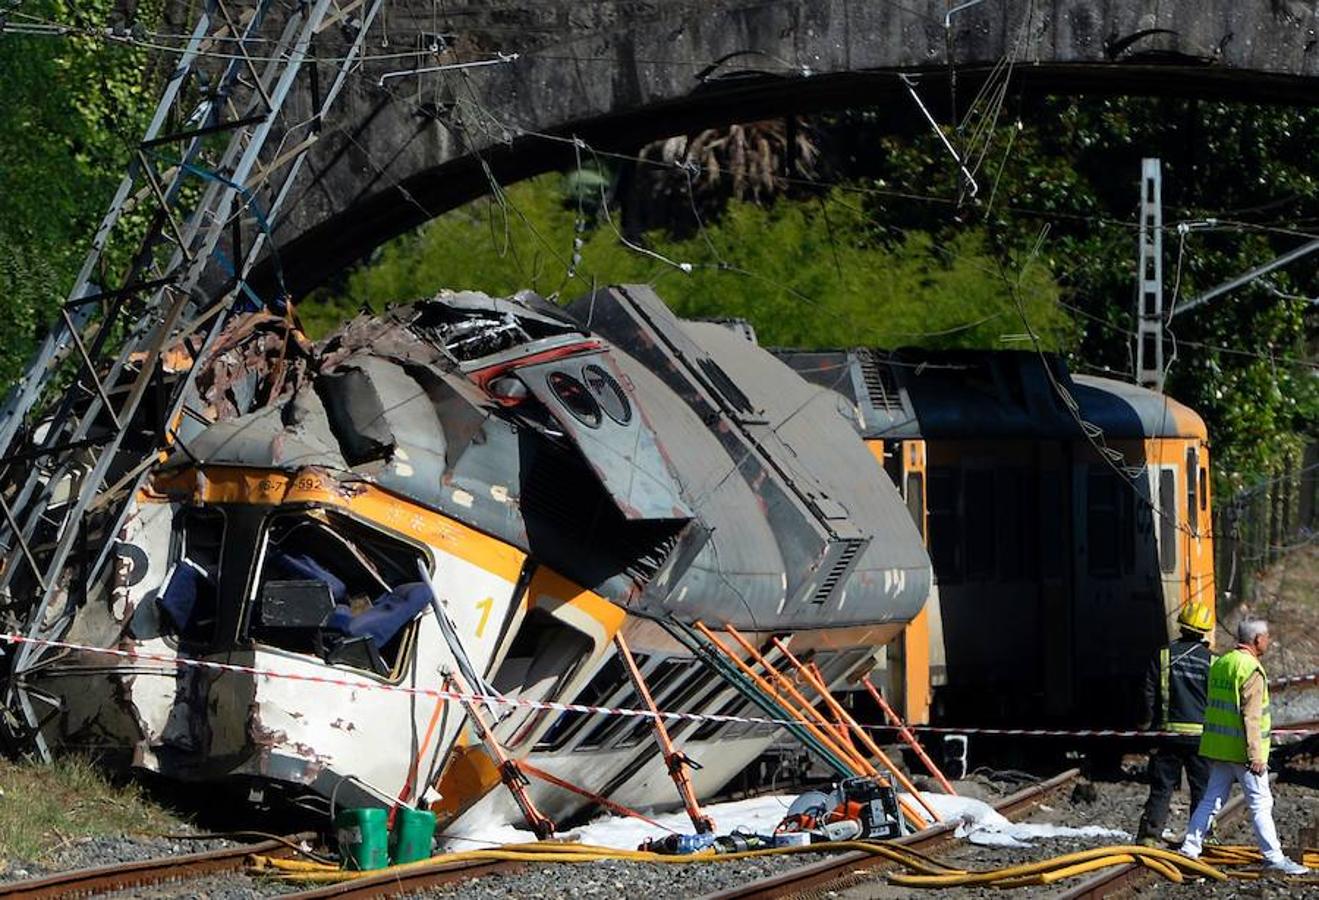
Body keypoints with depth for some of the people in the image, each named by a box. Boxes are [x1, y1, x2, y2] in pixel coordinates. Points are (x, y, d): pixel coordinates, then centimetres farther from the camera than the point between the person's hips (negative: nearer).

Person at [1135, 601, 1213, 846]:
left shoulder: (1163, 656, -1)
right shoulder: (1210, 661, -2)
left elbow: (1149, 695, 0)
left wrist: (1148, 726, 8)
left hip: (1169, 732, 1)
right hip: (1201, 734, -1)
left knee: (1161, 788, 5)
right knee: (1203, 789, 8)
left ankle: (1149, 834, 0)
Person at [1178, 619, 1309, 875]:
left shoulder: (1219, 664, 11)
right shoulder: (1252, 671, -16)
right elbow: (1251, 717, -20)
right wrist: (1256, 755, -20)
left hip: (1218, 747, 8)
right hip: (1242, 750, -8)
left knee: (1212, 798, 13)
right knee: (1260, 803, -2)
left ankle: (1189, 848, 12)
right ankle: (1273, 857, -1)